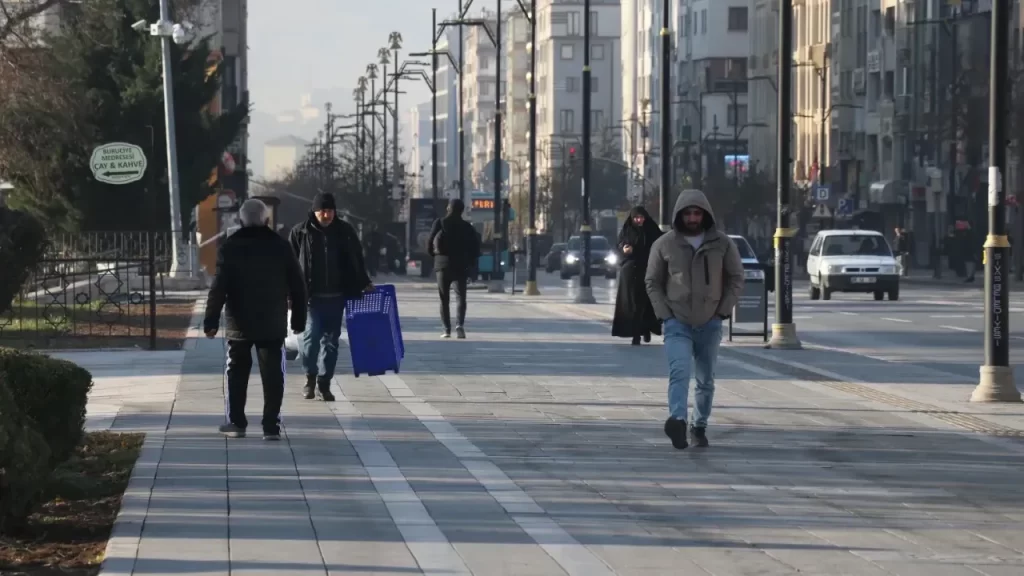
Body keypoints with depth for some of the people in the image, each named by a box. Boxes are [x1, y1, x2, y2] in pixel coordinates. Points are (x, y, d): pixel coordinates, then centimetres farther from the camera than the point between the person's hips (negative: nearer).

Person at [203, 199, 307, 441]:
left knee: (237, 373, 12)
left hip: (240, 324, -1)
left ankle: (236, 422, 13)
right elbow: (297, 285, 3)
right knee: (272, 375, 1)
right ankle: (271, 426, -4)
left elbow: (219, 287, -9)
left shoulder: (230, 247, -4)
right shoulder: (280, 246, 1)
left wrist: (211, 321, -6)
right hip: (273, 324, 1)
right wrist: (299, 319, 11)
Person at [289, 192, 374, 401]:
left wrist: (364, 284, 12)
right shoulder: (301, 233, -2)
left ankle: (324, 383, 13)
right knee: (311, 335, -12)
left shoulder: (345, 232, 5)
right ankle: (310, 376, 8)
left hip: (336, 297, 3)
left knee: (331, 339, 5)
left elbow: (356, 261, 15)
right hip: (311, 297, -3)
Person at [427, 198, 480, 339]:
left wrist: (434, 255, 16)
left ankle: (446, 329, 6)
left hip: (443, 265, 0)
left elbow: (430, 244, -3)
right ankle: (460, 325, -22)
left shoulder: (439, 224, -3)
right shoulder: (467, 227, 0)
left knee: (444, 299, 9)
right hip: (461, 266, 0)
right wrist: (470, 264, 11)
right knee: (461, 298, 0)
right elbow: (476, 248, 0)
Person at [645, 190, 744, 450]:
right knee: (679, 370, -23)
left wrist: (722, 311, -3)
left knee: (706, 379, 11)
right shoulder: (664, 245, -3)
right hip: (677, 323, -2)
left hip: (710, 324, 2)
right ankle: (677, 420, -39)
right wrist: (665, 314, -5)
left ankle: (699, 426, 27)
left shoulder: (722, 244, -1)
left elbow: (736, 279, 6)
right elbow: (653, 282, 4)